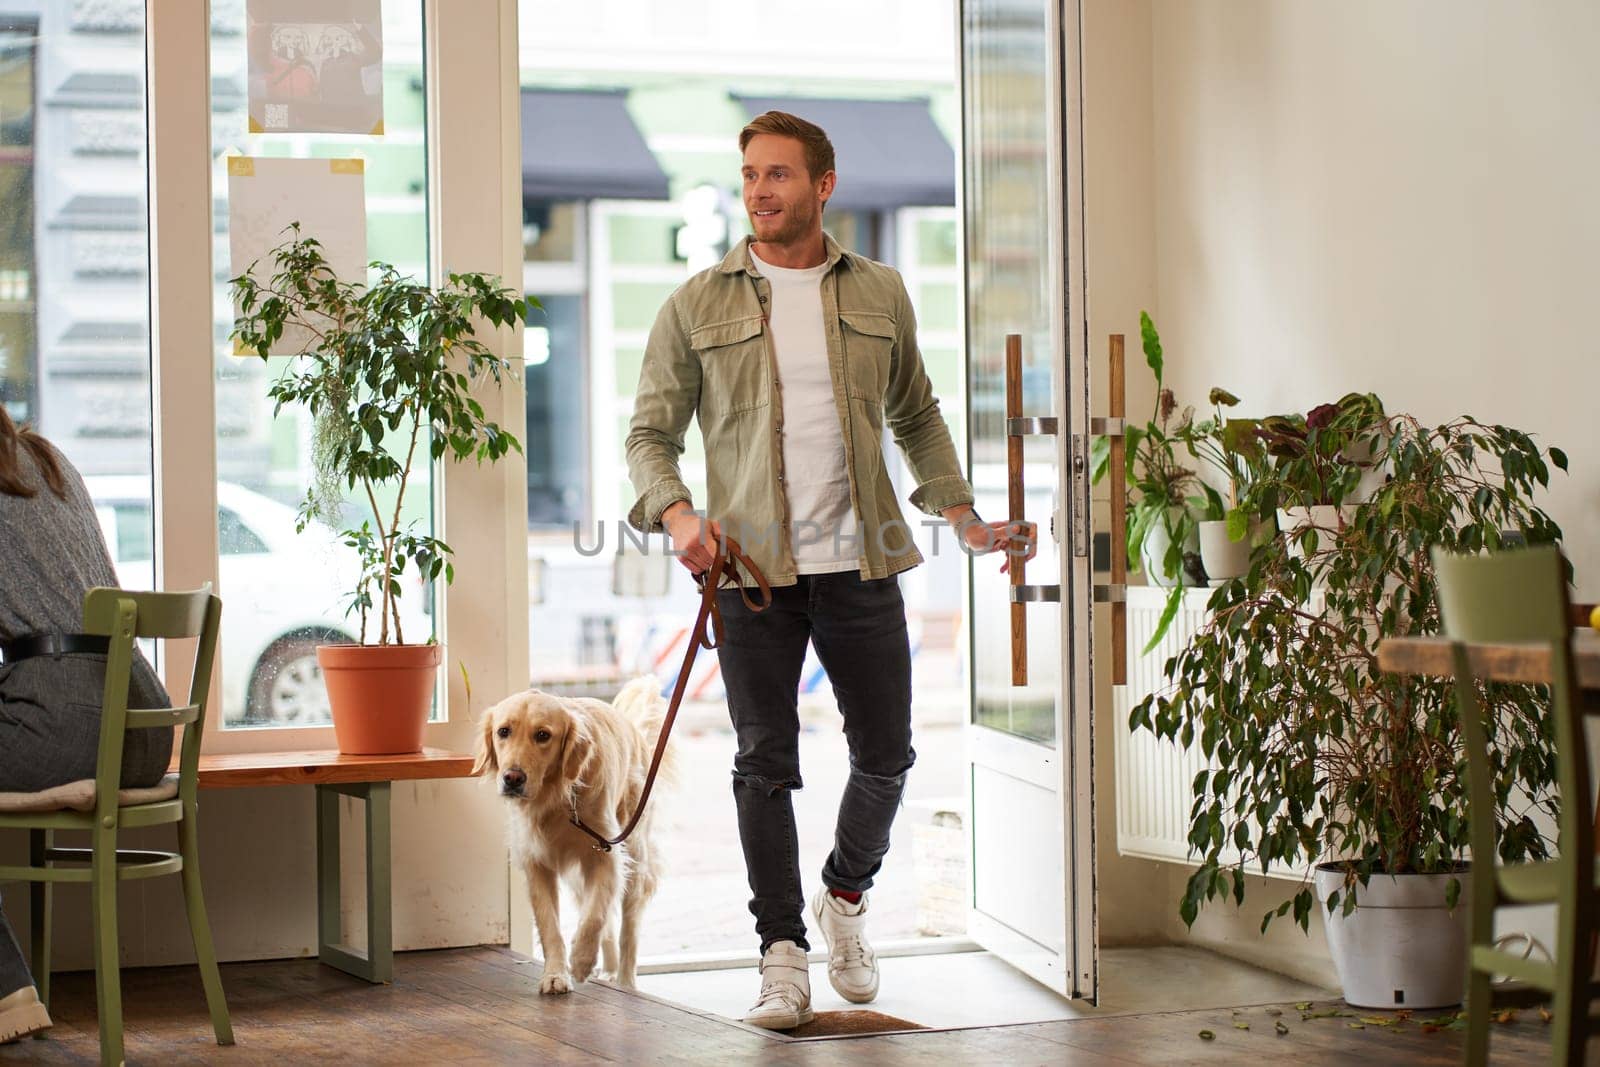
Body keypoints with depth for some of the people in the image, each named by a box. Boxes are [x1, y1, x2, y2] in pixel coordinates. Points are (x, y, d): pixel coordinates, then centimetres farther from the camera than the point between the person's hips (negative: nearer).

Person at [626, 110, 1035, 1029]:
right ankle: (783, 953, 11)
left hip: (861, 565, 2)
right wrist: (675, 514, -13)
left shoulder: (879, 295, 10)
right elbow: (651, 433, 6)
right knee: (767, 763, 1)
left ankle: (845, 895, 32)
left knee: (886, 754, 5)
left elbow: (917, 417, 20)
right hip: (751, 568, -2)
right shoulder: (698, 306, 4)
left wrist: (961, 515, 10)